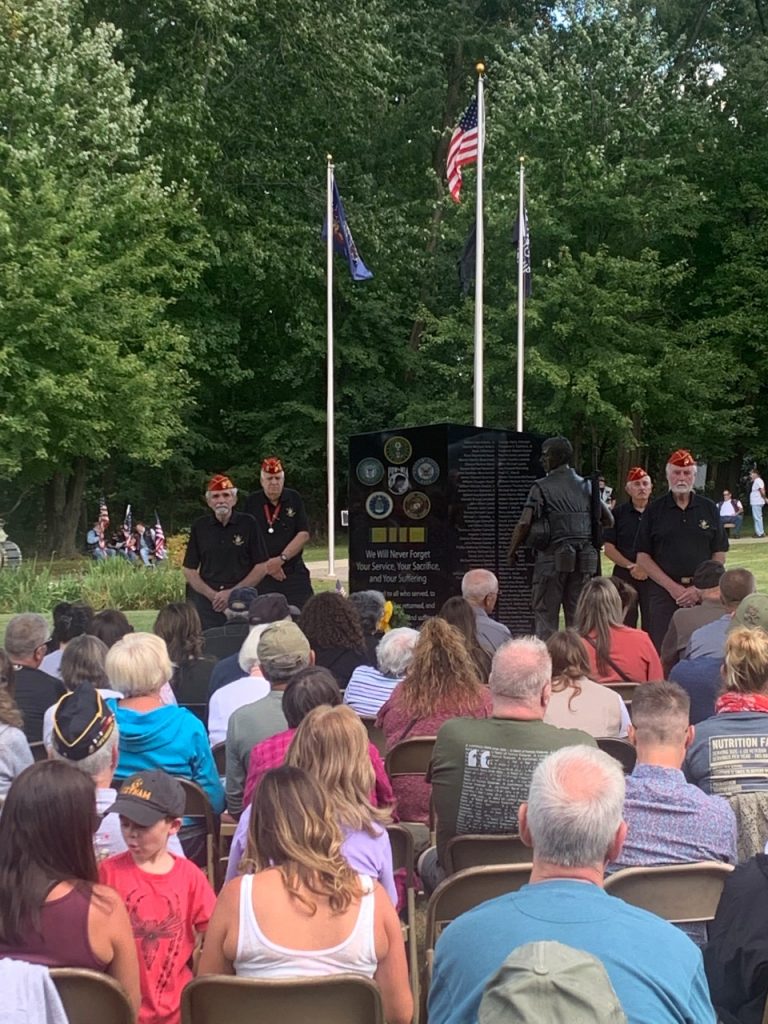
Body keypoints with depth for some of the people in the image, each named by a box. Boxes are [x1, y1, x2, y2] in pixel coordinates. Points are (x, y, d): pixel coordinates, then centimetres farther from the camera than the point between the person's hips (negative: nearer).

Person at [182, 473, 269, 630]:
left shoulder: (248, 524, 3)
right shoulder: (199, 527, 9)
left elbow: (261, 567, 3)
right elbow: (189, 570, 10)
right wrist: (212, 595, -5)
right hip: (206, 602, 2)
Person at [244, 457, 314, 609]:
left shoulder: (294, 499, 5)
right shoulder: (252, 502, 5)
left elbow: (304, 535, -1)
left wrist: (281, 559, -11)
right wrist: (266, 564, -8)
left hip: (294, 573, 0)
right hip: (261, 576, 0)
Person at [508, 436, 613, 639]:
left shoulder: (542, 487, -5)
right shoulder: (587, 486, 10)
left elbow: (524, 524, -12)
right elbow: (609, 520, 12)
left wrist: (511, 552, 0)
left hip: (552, 557, -5)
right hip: (583, 561, 5)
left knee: (545, 617, 0)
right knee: (577, 617, 9)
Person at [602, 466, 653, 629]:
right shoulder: (618, 514, 7)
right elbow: (608, 547, 3)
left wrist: (647, 569, -9)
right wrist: (631, 566, -9)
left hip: (653, 577, -1)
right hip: (624, 575, 1)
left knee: (651, 626, -3)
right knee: (625, 624, 1)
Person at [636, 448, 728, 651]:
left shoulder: (709, 509, 9)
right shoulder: (654, 511, 6)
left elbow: (719, 555, 8)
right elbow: (643, 558, 3)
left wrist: (699, 588, -6)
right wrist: (673, 587, -7)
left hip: (702, 593, 1)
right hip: (664, 591, -1)